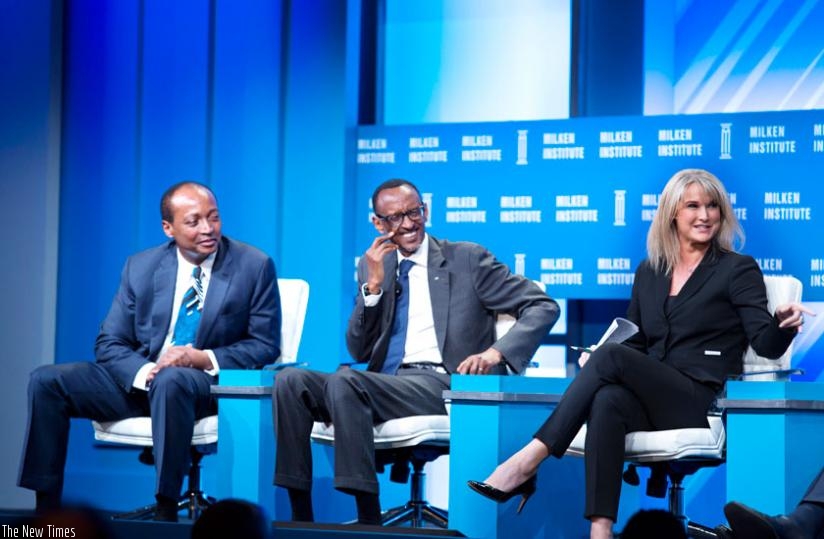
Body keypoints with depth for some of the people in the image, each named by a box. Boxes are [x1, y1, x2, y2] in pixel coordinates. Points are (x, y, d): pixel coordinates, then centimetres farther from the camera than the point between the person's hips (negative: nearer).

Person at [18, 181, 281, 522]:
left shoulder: (254, 267, -3)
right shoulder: (140, 267, 5)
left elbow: (266, 347, -3)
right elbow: (109, 344, 4)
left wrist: (203, 359, -20)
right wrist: (145, 371, -19)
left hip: (212, 383, -4)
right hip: (139, 379, 4)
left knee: (170, 381, -40)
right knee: (46, 381, -13)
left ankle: (166, 510, -33)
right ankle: (46, 506, -8)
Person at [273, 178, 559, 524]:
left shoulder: (467, 259, 7)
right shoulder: (373, 266, 18)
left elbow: (543, 307, 3)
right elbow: (359, 352, 12)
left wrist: (497, 352, -15)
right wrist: (373, 284, -2)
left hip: (440, 383, -5)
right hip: (383, 383, 5)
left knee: (343, 381, -32)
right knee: (290, 381, -20)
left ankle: (369, 519, -31)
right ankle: (301, 518, -22)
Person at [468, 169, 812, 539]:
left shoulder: (738, 270, 5)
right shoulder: (649, 271, 19)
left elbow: (766, 345, -3)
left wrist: (784, 324, -27)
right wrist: (596, 361, 1)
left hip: (699, 401, -4)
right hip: (649, 397, 4)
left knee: (612, 356, -28)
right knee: (607, 401, -34)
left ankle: (529, 461, -32)